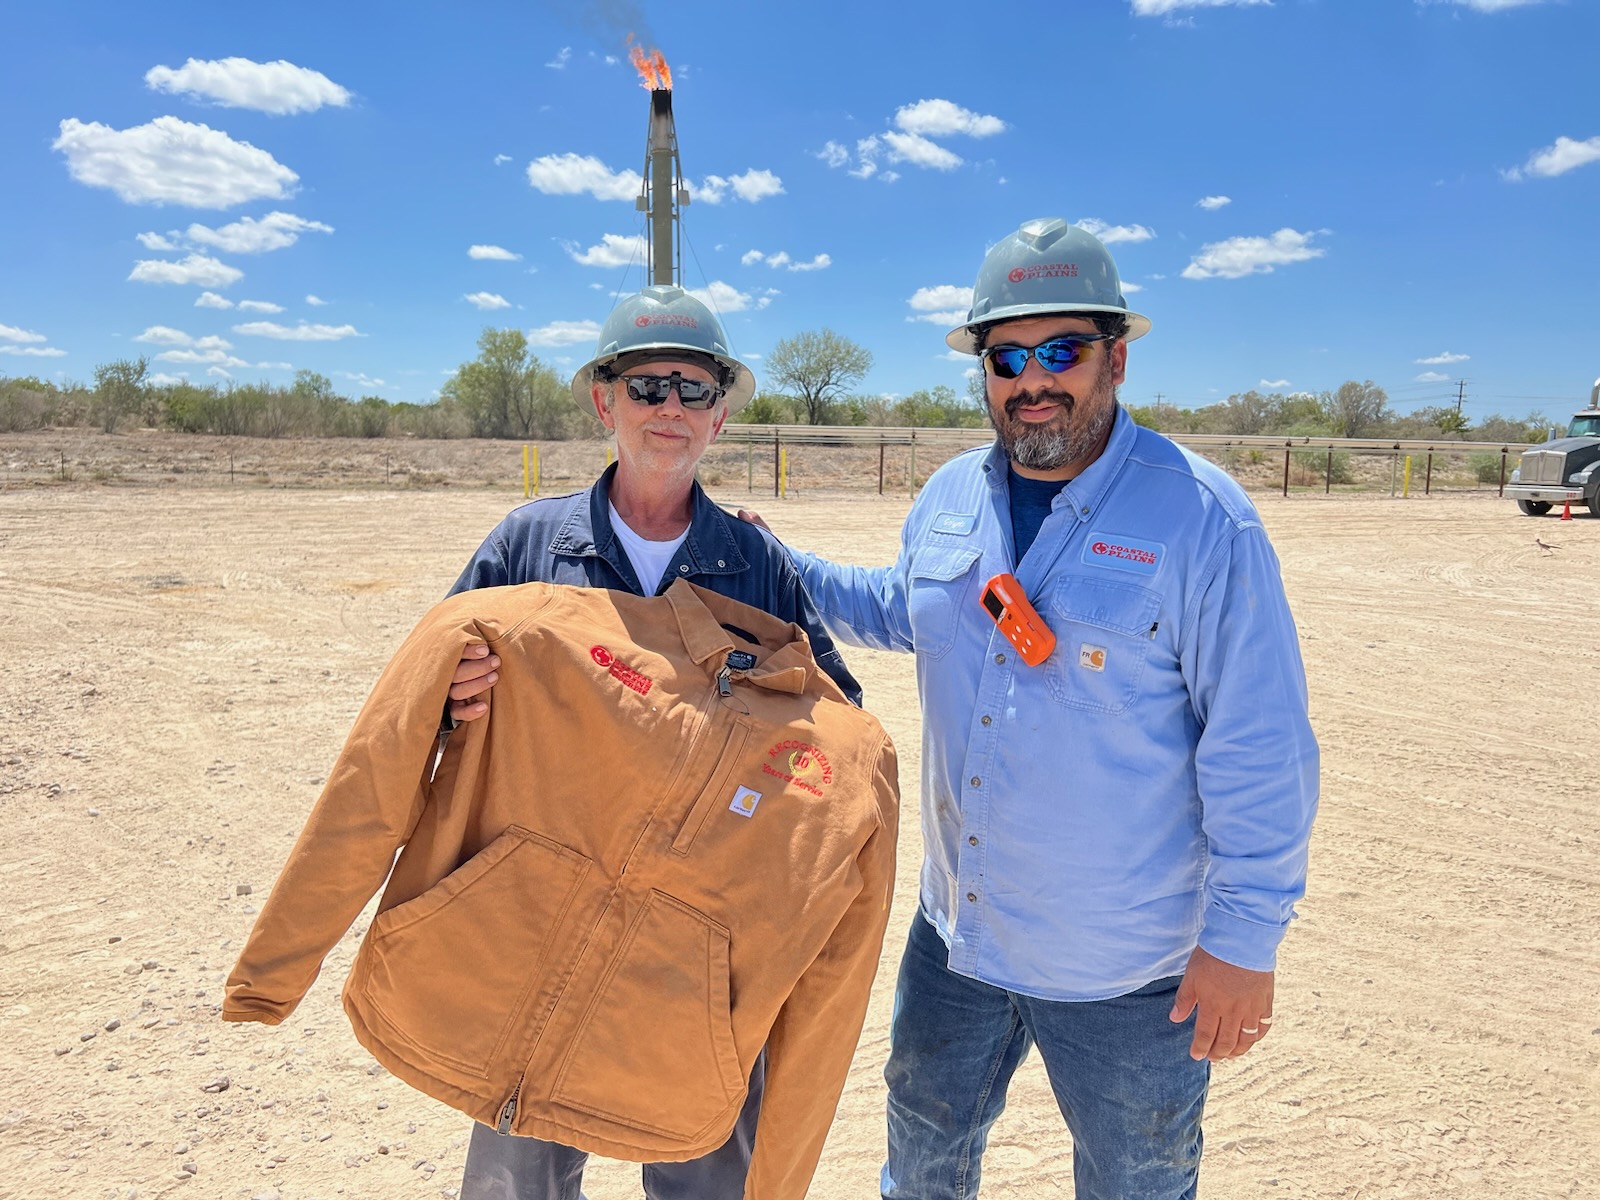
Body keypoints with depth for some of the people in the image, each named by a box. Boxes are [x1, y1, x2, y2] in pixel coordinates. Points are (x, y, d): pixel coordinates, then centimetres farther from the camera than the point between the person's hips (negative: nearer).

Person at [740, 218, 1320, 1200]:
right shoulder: (951, 496, -1)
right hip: (956, 934, 5)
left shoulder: (1201, 518, -19)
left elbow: (1261, 748, -17)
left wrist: (1246, 938, -14)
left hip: (1127, 973, -4)